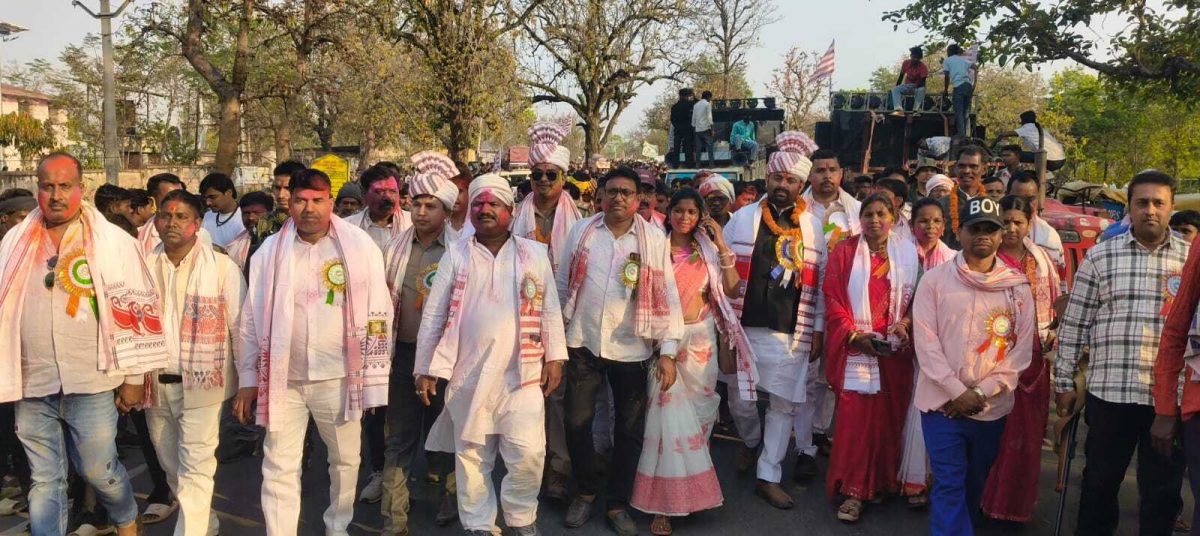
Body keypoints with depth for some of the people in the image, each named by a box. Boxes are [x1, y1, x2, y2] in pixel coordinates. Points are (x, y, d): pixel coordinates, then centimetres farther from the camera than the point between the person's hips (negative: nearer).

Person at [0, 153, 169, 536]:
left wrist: (134, 378, -2)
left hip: (91, 383, -3)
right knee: (44, 481, 11)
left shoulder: (113, 242, -3)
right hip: (33, 386, 3)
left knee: (99, 470, 8)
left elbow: (136, 308, -2)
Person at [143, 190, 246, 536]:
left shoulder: (222, 267, -8)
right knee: (172, 467, 19)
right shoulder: (145, 266, 2)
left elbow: (241, 326, -6)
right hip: (155, 385, 5)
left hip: (202, 384, -5)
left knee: (195, 471, -6)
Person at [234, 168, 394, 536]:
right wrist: (247, 380, 6)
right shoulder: (269, 251, 1)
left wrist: (374, 377, -4)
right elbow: (252, 320, 6)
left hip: (339, 377, 0)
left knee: (346, 460, 16)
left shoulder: (360, 246, -5)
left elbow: (378, 315, -4)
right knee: (279, 468, 6)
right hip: (283, 379, 1)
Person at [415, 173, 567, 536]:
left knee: (527, 453, -3)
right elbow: (434, 315, 4)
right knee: (471, 455, 9)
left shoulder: (535, 254, 5)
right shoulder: (455, 256, 4)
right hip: (468, 373, 1)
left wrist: (554, 358, 2)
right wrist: (426, 368, 2)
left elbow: (550, 311, 7)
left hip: (522, 372, 0)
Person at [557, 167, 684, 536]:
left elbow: (666, 295, -4)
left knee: (630, 429, 8)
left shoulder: (654, 239, -2)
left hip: (631, 349, -1)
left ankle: (617, 503, 26)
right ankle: (586, 491, 31)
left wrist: (668, 350, -10)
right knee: (577, 422, 8)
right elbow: (562, 283, 7)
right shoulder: (581, 231, 2)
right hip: (583, 344, 1)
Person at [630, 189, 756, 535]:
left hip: (701, 341, 3)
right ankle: (664, 501, 2)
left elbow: (731, 289, -2)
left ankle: (690, 490, 29)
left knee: (697, 412, 9)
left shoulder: (707, 250, 7)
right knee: (669, 412, -8)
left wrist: (721, 245, -7)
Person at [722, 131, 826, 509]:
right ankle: (750, 441, 40)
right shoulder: (742, 219, 3)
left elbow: (821, 283, 5)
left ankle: (769, 477, 15)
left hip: (792, 332, 0)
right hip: (744, 327, 0)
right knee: (740, 399, 7)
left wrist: (818, 330, 2)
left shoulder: (814, 227, 5)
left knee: (784, 404, 4)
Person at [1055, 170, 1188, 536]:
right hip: (1109, 391, -1)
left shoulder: (1190, 257, 5)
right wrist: (1064, 382, 2)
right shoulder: (1100, 256, 2)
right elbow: (1074, 324, 4)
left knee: (1163, 489, 11)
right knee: (1100, 481, 12)